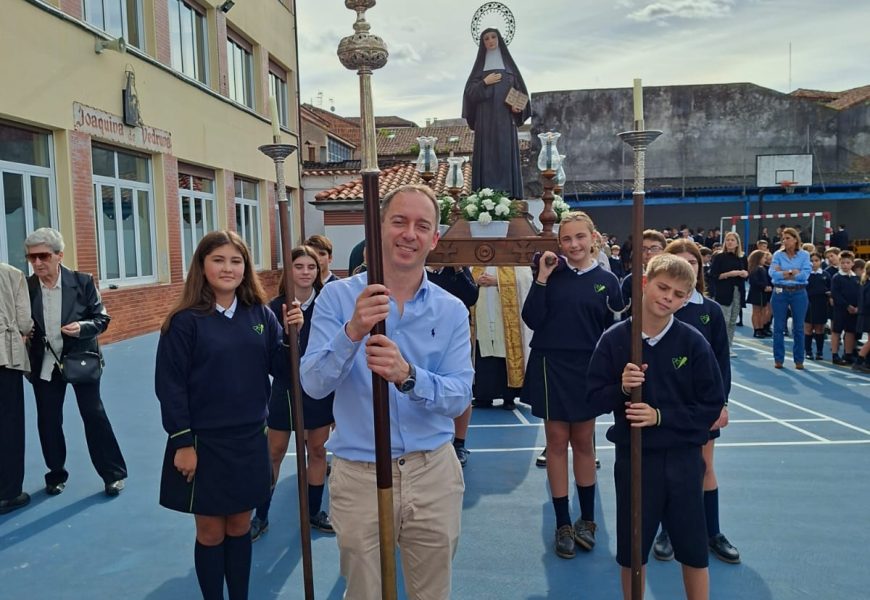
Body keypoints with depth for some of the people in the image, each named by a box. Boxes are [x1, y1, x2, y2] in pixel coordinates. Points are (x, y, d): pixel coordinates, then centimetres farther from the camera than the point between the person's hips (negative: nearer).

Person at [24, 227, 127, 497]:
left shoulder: (83, 282, -10)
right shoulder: (26, 286, -4)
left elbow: (102, 318, -6)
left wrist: (82, 328, -25)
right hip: (45, 364, 3)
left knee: (94, 415, 2)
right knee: (47, 420, 11)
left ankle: (114, 474, 14)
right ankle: (56, 475, 30)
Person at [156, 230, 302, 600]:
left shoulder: (260, 315, 0)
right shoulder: (185, 321, -11)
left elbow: (283, 370, 0)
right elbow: (170, 386, -10)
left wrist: (293, 334, -17)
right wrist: (182, 443, -12)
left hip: (249, 441, 4)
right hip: (203, 443, -3)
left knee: (240, 527, 17)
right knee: (211, 532, 12)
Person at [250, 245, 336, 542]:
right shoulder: (276, 306, -7)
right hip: (285, 387, -1)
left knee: (317, 450, 13)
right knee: (274, 453, 9)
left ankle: (314, 512, 31)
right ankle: (261, 516, 26)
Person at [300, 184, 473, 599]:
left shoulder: (452, 311, -2)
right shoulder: (338, 296, -7)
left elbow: (460, 397, -11)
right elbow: (313, 385, -15)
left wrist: (407, 375, -30)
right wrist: (353, 332, -32)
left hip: (432, 473, 2)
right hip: (359, 475, -1)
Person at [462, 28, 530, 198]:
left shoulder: (509, 64, 14)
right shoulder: (480, 66, 13)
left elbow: (520, 89, 12)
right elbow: (470, 92, 5)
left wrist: (518, 107, -7)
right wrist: (484, 82, -10)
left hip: (505, 118, 0)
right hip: (486, 119, 0)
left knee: (506, 153, -5)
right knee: (487, 154, -7)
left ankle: (508, 194, -5)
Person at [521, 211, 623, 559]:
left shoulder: (606, 280, 1)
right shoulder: (552, 273, -2)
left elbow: (611, 333, 6)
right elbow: (531, 319, -8)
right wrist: (541, 278, -14)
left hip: (587, 370, 1)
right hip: (551, 366, -1)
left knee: (583, 442, 13)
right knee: (557, 441, 7)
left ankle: (587, 519, 29)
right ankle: (563, 524, 19)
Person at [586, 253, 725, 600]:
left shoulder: (693, 343, -8)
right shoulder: (614, 340, -8)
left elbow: (712, 407, -5)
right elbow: (593, 401, -5)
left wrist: (661, 416, -16)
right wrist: (621, 388, -24)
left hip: (683, 458, 0)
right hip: (634, 459, 0)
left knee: (694, 551, 15)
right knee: (632, 551, 16)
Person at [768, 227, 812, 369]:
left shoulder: (804, 255, 1)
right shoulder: (778, 254, 2)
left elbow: (805, 274, -11)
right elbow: (772, 273, -11)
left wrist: (783, 272, -10)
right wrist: (794, 273, -12)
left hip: (799, 293, 0)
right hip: (780, 293, 0)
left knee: (798, 328, 6)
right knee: (779, 327, 5)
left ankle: (799, 360, 16)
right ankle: (778, 359, 14)